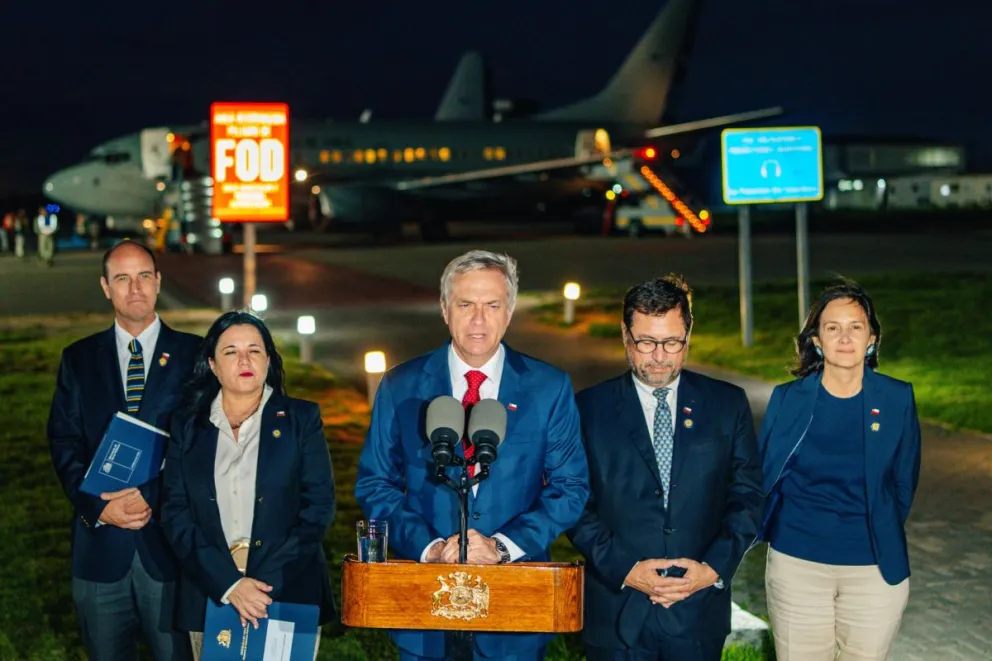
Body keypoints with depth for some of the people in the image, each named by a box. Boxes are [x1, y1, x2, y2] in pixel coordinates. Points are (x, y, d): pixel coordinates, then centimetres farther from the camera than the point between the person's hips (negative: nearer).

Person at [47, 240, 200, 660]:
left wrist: (154, 500, -14)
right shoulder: (78, 359, 9)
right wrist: (98, 507, -11)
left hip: (170, 541, -2)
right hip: (101, 543, 2)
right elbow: (64, 443, 4)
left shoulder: (194, 354, 3)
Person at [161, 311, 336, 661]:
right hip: (209, 598, 1)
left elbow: (318, 506, -3)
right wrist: (229, 584, -14)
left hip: (290, 594, -1)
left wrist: (266, 583, -13)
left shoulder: (302, 419, 3)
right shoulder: (187, 425, 6)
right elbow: (175, 513, -1)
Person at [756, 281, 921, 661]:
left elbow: (903, 483, 8)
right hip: (797, 563, 0)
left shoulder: (897, 400, -3)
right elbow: (762, 476, 6)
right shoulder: (787, 399, -3)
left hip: (876, 568, 0)